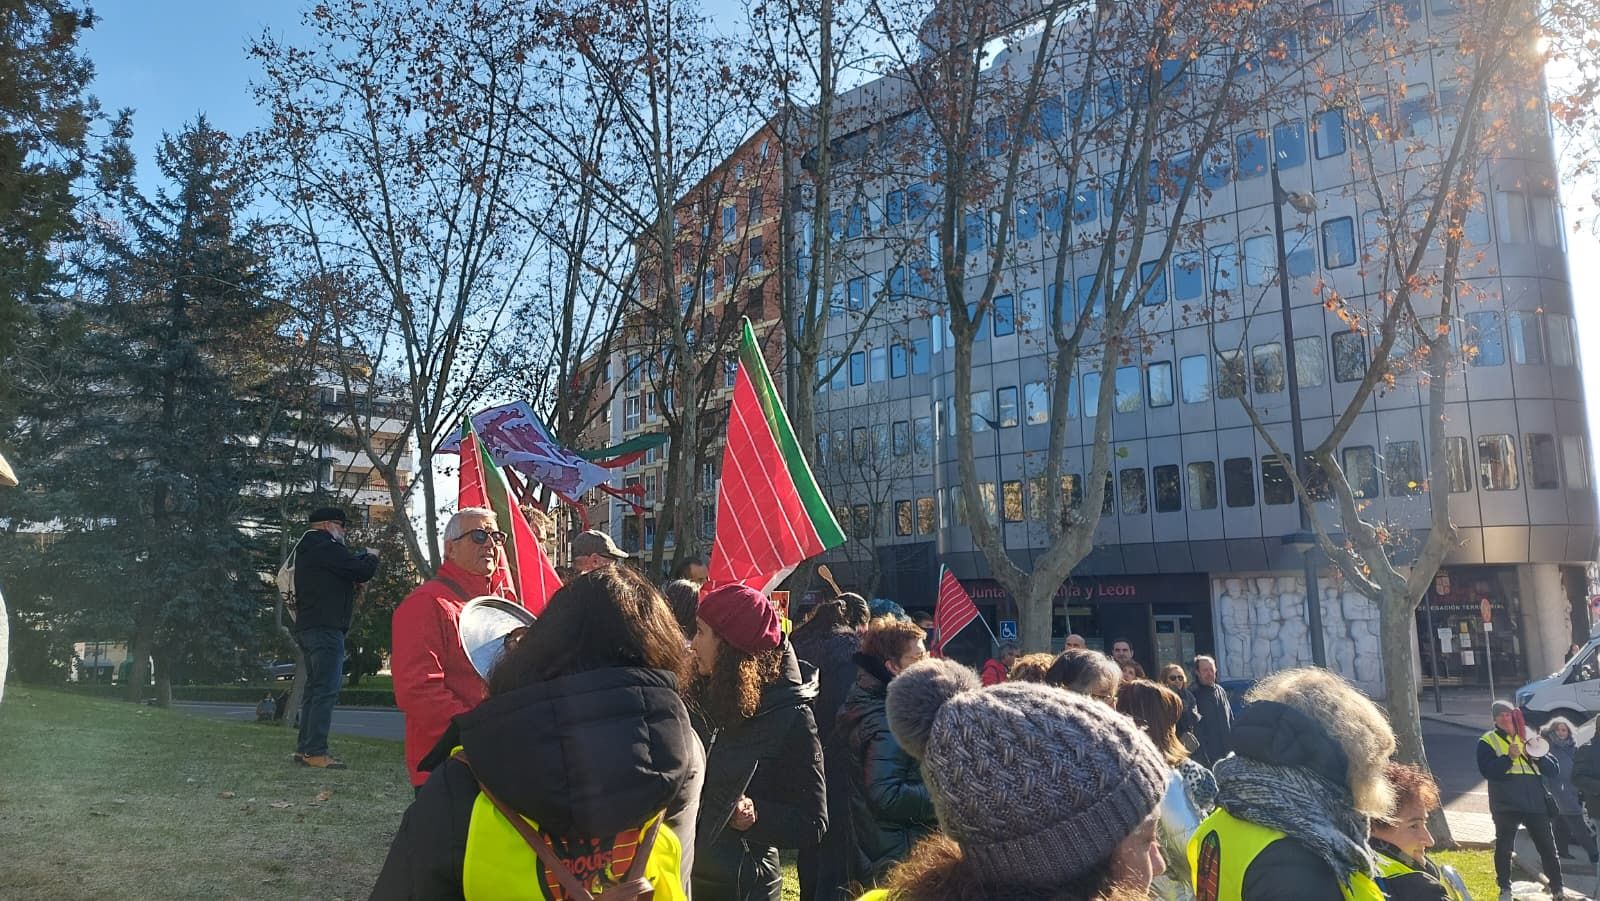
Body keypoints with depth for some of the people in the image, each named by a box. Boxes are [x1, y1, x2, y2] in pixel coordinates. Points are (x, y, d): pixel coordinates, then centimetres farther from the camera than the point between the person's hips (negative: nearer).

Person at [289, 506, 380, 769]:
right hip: (326, 629, -11)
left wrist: (361, 558, 7)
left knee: (314, 689, 14)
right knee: (326, 690, -11)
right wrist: (371, 557, 5)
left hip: (307, 628, 11)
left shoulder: (306, 550, 21)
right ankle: (315, 751, -12)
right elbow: (363, 572, -16)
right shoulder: (326, 547, -12)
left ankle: (304, 748, 17)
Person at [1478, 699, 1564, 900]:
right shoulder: (1488, 741, 2)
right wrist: (1509, 757, -25)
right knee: (1503, 847, 6)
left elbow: (1552, 769, 7)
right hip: (1506, 805, -2)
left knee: (1547, 846, 7)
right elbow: (1487, 771, -12)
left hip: (1535, 802, 3)